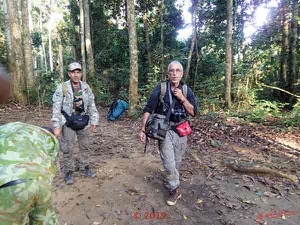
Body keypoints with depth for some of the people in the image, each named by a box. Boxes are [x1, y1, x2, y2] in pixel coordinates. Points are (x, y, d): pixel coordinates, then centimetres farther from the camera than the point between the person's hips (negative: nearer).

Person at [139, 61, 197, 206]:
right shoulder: (160, 88, -9)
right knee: (169, 164, -6)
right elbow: (148, 109, -10)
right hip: (165, 130, -3)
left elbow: (193, 112, -4)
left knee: (176, 162, 15)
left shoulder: (187, 90, 0)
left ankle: (171, 182, 41)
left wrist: (182, 98, -17)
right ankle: (175, 190, 17)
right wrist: (143, 129, -14)